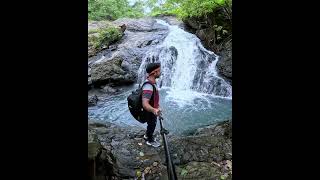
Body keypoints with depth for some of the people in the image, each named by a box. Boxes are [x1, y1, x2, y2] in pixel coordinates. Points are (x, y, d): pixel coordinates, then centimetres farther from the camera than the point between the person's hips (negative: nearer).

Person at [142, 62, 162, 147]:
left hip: (152, 110, 9)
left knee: (152, 124, 29)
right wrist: (154, 110, -65)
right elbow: (145, 104, -47)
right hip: (149, 112, -9)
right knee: (152, 125, 16)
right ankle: (150, 140, 41)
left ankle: (147, 135, 54)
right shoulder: (148, 86, -38)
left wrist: (156, 106, 26)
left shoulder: (152, 82, -6)